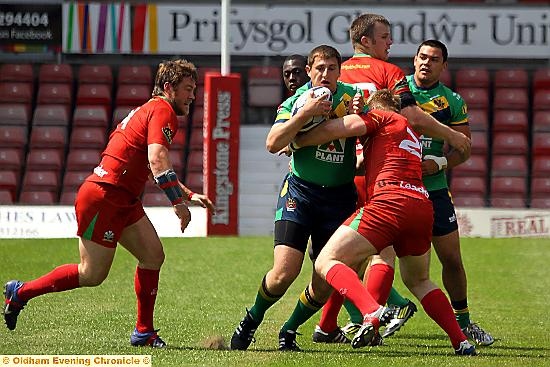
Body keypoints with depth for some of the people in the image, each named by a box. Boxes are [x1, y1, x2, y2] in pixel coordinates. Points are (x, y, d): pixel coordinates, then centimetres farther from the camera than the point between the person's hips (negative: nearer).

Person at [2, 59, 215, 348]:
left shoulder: (150, 110, 20)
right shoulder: (162, 111, -12)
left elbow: (153, 167, 30)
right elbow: (157, 161, -27)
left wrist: (189, 194, 25)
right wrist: (178, 202, -27)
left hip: (123, 200, 10)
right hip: (103, 197, -10)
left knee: (153, 256, 3)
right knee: (92, 275, -4)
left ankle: (143, 331, 8)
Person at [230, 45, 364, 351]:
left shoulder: (353, 97, 1)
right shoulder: (296, 101, -5)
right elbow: (273, 144, -18)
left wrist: (360, 115, -16)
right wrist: (305, 114, -27)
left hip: (339, 196, 2)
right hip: (300, 191, -2)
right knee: (285, 271, -15)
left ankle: (289, 330, 21)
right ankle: (251, 321, 13)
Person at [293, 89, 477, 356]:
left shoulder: (381, 117, 12)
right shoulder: (411, 135, 34)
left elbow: (332, 129, 4)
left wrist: (294, 143, 16)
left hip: (389, 201, -8)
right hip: (422, 206, 8)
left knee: (326, 262, -6)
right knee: (418, 281, 27)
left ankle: (372, 311, -30)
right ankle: (462, 342, 17)